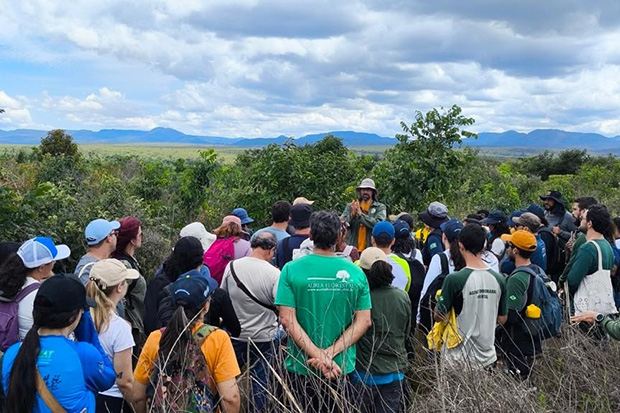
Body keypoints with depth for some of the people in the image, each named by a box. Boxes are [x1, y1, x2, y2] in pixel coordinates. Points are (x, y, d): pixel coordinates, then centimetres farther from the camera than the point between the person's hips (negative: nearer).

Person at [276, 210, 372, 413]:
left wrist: (319, 356, -15)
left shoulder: (291, 269, -9)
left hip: (301, 366, -1)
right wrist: (330, 354, -12)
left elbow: (287, 319, -15)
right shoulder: (355, 272, -5)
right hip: (342, 367, 1)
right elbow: (364, 321, -8)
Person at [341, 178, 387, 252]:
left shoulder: (380, 207, 3)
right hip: (353, 249, 2)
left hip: (371, 249, -2)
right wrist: (352, 215, -18)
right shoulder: (350, 206, 10)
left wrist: (361, 214, -16)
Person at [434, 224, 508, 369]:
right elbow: (502, 319, 7)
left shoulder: (454, 279, -18)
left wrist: (439, 299, 8)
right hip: (487, 355, 5)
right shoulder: (499, 279, -2)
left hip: (460, 357, -4)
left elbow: (439, 316, -10)